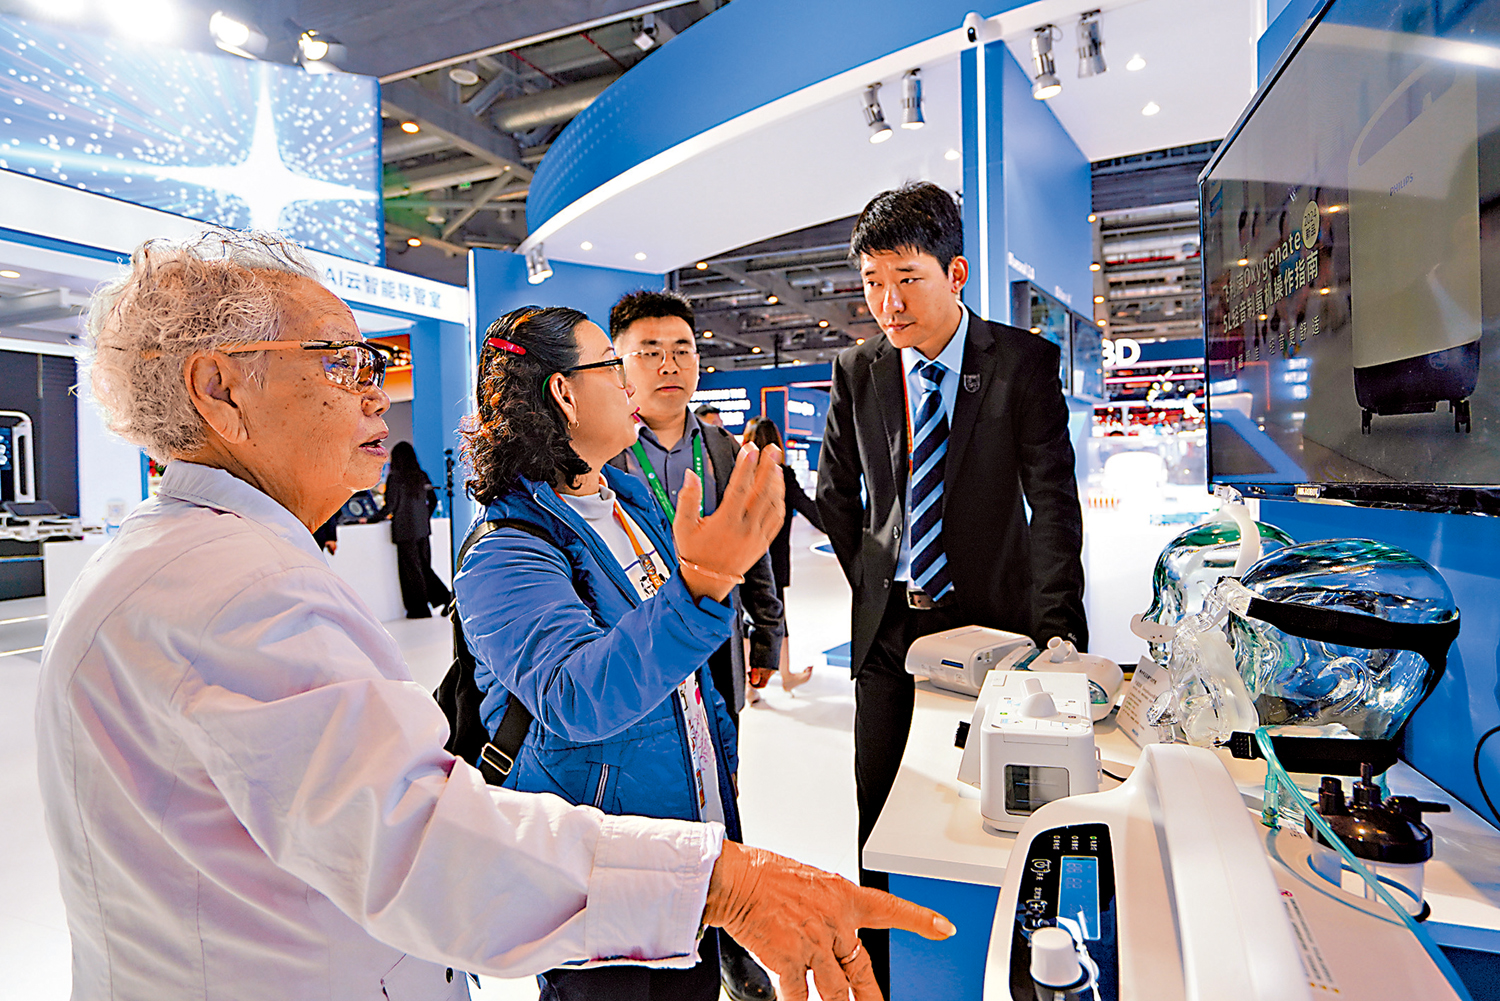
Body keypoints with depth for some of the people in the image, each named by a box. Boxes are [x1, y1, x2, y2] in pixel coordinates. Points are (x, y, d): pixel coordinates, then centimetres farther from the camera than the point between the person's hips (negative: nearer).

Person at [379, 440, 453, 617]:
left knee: (410, 569, 3)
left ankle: (419, 609, 8)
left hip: (405, 531, -6)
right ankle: (445, 596, 4)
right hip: (423, 529, 6)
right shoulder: (422, 476, 7)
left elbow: (390, 505, -11)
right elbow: (433, 500, 12)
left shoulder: (395, 477, -10)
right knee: (424, 566, 15)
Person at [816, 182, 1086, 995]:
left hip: (991, 619, -2)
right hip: (888, 623, 2)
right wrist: (870, 589, 3)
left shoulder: (1024, 360, -6)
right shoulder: (858, 370, 1)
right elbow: (835, 498, 9)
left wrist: (1057, 626, -19)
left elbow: (1052, 499, -10)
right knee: (879, 820, 10)